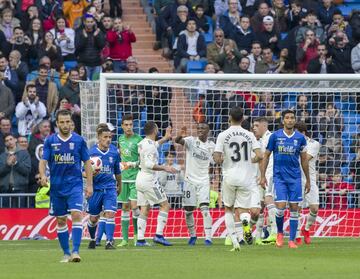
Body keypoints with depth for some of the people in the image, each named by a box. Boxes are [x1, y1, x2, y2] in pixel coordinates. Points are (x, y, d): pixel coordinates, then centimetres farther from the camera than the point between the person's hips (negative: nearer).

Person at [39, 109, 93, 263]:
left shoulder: (79, 140, 1)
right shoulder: (50, 141, 2)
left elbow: (87, 163, 6)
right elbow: (43, 161, -1)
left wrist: (89, 185, 1)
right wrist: (43, 175, -22)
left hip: (75, 185, -2)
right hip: (56, 186, 2)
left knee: (76, 215, -18)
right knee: (61, 220, 7)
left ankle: (75, 251, -20)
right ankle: (66, 253, 18)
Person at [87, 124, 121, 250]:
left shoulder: (114, 152, 0)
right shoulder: (92, 152, -8)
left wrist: (119, 185, 26)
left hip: (110, 188, 1)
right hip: (95, 188, -1)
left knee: (110, 214, -15)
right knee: (93, 218, 10)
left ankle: (109, 241, -14)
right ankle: (92, 239, 35)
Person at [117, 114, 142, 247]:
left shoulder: (138, 140, -8)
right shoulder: (121, 139, 10)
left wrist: (132, 164, -20)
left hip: (135, 177, -5)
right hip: (123, 177, 5)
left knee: (134, 205, -13)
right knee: (125, 207, 5)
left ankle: (136, 233, 6)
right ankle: (125, 239, 8)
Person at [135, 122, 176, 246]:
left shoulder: (143, 143, 12)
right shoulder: (150, 145, -16)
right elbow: (149, 164, -25)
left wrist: (165, 138, 46)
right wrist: (164, 168, -22)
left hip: (140, 179, 9)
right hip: (149, 180, -9)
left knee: (144, 209, 9)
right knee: (165, 205, -1)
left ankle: (140, 239, 3)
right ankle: (159, 235, -10)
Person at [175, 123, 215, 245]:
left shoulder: (211, 146, 4)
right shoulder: (191, 141, -5)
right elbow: (177, 141, -27)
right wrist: (181, 136, -48)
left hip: (204, 181, 0)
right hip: (190, 180, 0)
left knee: (204, 208, -14)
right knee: (188, 210, 4)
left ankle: (208, 237, -16)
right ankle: (192, 235, 25)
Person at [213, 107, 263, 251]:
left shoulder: (223, 135, -5)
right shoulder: (249, 135, 0)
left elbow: (217, 159, -9)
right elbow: (259, 156, -6)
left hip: (230, 177, -1)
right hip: (246, 178, 1)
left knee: (228, 208, 17)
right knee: (240, 209, 10)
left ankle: (234, 241, 5)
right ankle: (245, 219, -28)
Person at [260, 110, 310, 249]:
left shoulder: (300, 138, 3)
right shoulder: (275, 136, -1)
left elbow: (304, 160, 11)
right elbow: (266, 156, 6)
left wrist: (308, 180, 12)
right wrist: (263, 176, 1)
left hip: (295, 178, 2)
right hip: (279, 177, -2)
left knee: (294, 208, 0)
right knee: (280, 207, -11)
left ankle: (292, 240, 6)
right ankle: (280, 233, 15)